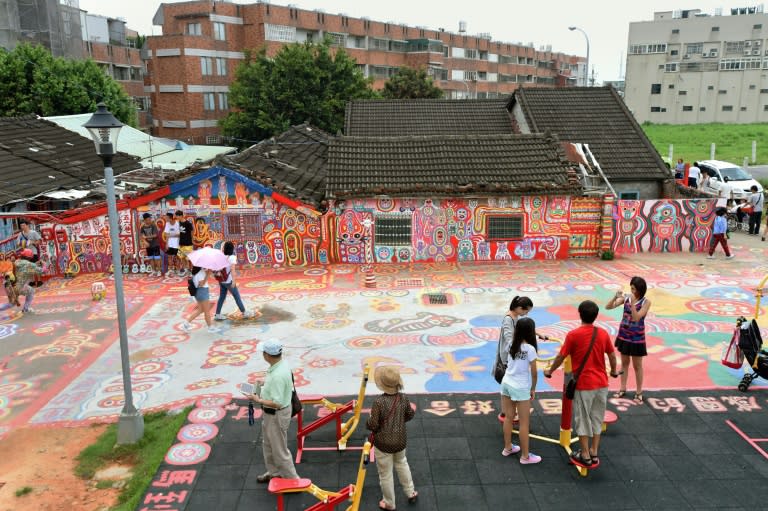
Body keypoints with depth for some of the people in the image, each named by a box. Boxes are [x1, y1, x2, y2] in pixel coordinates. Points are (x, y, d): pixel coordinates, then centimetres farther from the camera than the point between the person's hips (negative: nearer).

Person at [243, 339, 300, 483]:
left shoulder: (277, 375, -35)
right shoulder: (281, 364, -5)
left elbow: (277, 403, -32)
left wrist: (258, 400, -21)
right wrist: (265, 383, 7)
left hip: (276, 415, -10)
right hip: (270, 414, 10)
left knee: (280, 450, 7)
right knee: (268, 444, 27)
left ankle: (292, 480, 24)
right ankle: (273, 472, 47)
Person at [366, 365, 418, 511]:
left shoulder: (379, 402, -28)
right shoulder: (403, 398, -13)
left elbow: (373, 425, -22)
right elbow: (409, 415, 4)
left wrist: (368, 423, 0)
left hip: (383, 444, -5)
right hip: (401, 440, 5)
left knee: (385, 474, 17)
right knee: (401, 463, 34)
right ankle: (411, 493, 46)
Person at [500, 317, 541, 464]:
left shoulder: (511, 345, 0)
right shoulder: (529, 349, -17)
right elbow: (533, 373, -10)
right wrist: (533, 389, 3)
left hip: (506, 384, 6)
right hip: (521, 388, -6)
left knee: (508, 417, 19)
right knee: (524, 422, 7)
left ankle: (508, 448, 32)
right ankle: (525, 456, 16)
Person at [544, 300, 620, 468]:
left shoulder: (573, 335, -14)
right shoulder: (603, 333, -1)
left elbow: (561, 357, -7)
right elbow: (612, 355, 10)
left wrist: (549, 371, 9)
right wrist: (614, 371, 29)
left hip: (583, 385, -4)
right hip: (601, 383, 4)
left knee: (583, 420, 8)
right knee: (597, 418, 16)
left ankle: (585, 456, 16)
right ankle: (594, 453, 25)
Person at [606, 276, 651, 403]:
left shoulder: (646, 302, -14)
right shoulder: (626, 297, -4)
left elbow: (636, 318, -24)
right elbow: (608, 307, -8)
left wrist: (632, 303, -33)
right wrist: (615, 297, -25)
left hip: (637, 337, -4)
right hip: (624, 335, 4)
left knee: (637, 365, 7)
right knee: (624, 362, 16)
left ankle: (639, 393, 19)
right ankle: (622, 388, 28)